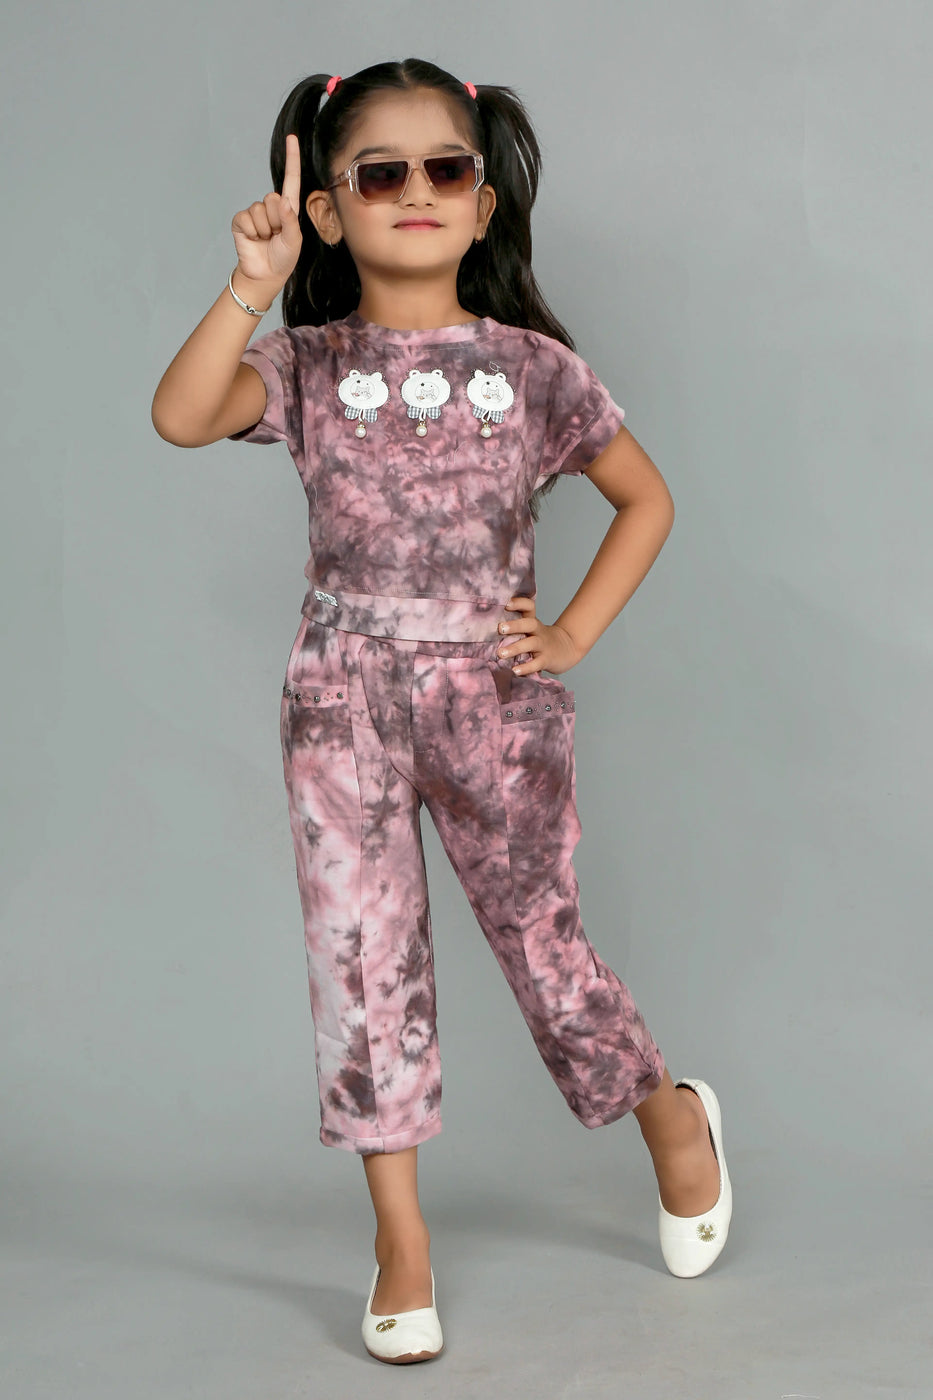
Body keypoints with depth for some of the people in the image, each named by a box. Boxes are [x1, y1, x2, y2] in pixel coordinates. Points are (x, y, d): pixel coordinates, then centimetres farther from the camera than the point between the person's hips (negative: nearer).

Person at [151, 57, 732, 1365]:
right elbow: (182, 417, -17)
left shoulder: (532, 367, 2)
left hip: (497, 693, -1)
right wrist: (253, 284, -25)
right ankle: (400, 1236, 11)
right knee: (360, 953, -1)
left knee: (538, 935, 6)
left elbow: (647, 498, 11)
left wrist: (572, 634, 2)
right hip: (345, 695, 1)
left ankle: (675, 1118, 35)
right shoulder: (307, 364, 1)